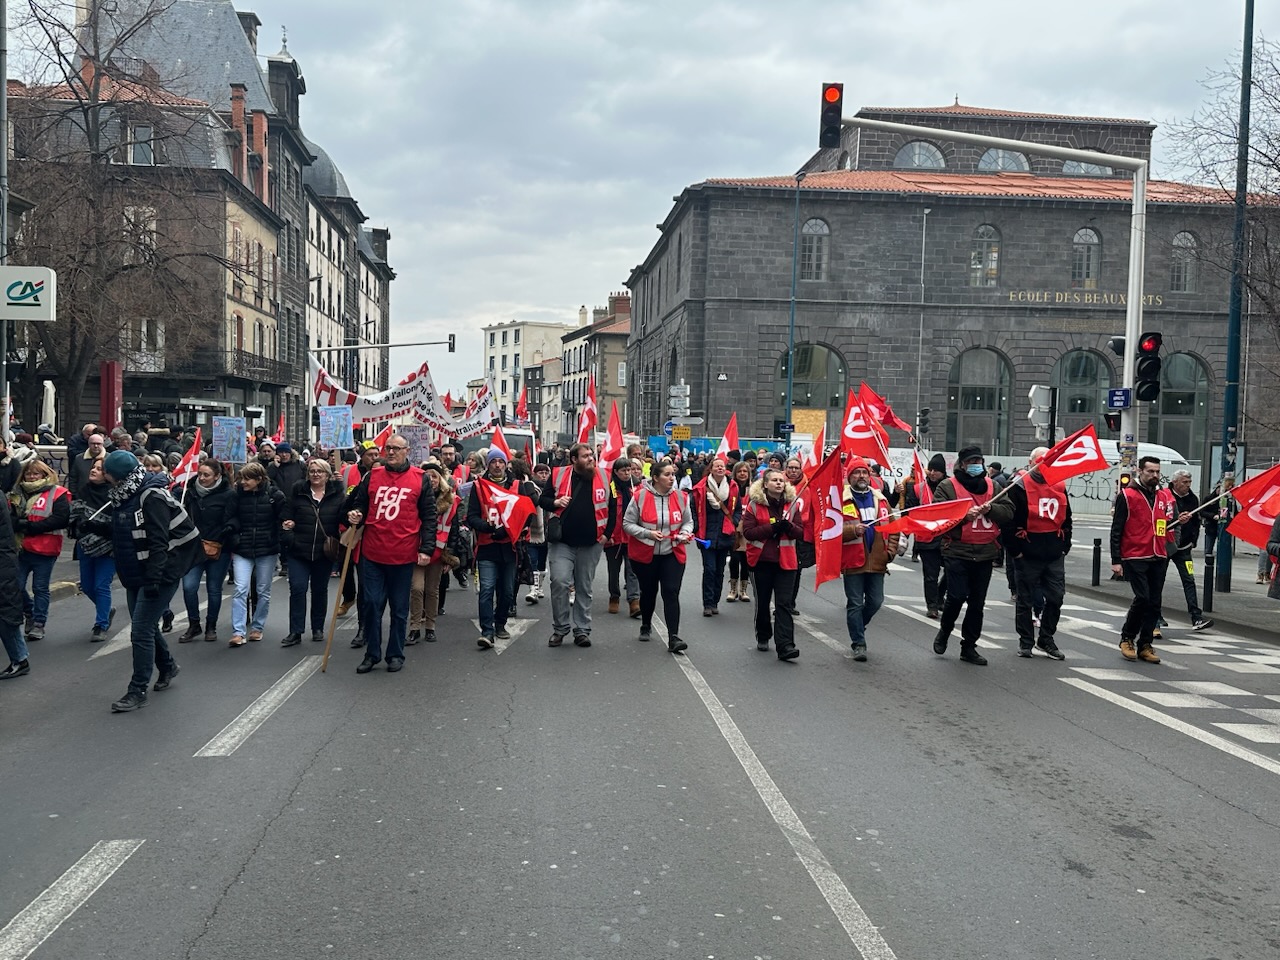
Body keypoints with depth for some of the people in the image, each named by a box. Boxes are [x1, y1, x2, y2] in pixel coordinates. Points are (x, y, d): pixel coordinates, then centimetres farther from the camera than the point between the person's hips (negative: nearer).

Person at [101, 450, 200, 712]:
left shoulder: (153, 498, -20)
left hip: (161, 573, -10)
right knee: (146, 626, 19)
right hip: (135, 576, 10)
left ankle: (138, 691, -2)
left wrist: (154, 579, -27)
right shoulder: (124, 497, 9)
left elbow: (159, 542, -25)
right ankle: (167, 666, 41)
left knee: (141, 631, -9)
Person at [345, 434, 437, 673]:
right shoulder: (372, 476, 7)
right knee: (371, 604, 5)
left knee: (399, 608, 8)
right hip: (372, 553, 2)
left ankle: (396, 655, 19)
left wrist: (426, 548, -7)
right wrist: (355, 514, -6)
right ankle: (372, 654, 17)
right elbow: (359, 503, 18)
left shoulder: (419, 479, 0)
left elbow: (429, 516, 0)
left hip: (403, 555, -2)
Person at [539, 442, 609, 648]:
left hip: (590, 544, 2)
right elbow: (543, 499, 7)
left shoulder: (603, 478, 3)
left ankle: (582, 630, 20)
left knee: (584, 588, 10)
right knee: (559, 581, -14)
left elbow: (611, 507, 10)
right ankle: (560, 628, 2)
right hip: (562, 542, -2)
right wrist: (555, 502, -14)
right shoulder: (559, 476, -1)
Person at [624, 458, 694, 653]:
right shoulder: (640, 496, -12)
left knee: (671, 593, -10)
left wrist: (685, 534, -11)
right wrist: (648, 533, -21)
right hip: (645, 554, -1)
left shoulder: (680, 497, -3)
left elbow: (688, 521, 10)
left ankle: (673, 637, -13)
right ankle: (646, 626, 41)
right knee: (648, 591, 15)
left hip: (672, 554, 1)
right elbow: (627, 523, -8)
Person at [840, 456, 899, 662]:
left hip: (877, 561, 4)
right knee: (855, 604, 1)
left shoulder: (880, 499, 11)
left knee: (875, 601, 10)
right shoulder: (841, 500, -5)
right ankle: (858, 643, 12)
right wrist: (852, 530, -23)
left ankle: (857, 627, 37)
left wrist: (891, 550, 4)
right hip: (853, 561, -4)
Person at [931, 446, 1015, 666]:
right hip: (957, 551, -4)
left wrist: (991, 509, -14)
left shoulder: (992, 486, 12)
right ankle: (944, 632, 20)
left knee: (977, 602, 9)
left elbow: (1009, 511, 5)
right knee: (957, 597, -9)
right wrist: (964, 515, -22)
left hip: (985, 553, 5)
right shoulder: (948, 486, -2)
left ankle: (969, 646, 19)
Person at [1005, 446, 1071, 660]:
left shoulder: (1060, 486, 10)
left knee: (1056, 597, 6)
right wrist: (1015, 550, -11)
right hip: (1027, 554, -5)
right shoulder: (1020, 487, -7)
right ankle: (1026, 642, 16)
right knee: (1025, 600, 5)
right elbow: (1010, 520, -10)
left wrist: (1065, 545, 13)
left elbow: (1066, 518, 19)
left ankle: (1046, 638, 21)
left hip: (1054, 555, 5)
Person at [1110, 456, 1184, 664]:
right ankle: (1127, 639, 6)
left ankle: (1144, 645, 15)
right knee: (1142, 598, -13)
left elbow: (1170, 523, 15)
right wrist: (1116, 560, -8)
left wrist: (1180, 520, -7)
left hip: (1159, 558, 5)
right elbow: (1116, 530, -4)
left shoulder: (1166, 496, 12)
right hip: (1135, 557, -5)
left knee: (1154, 602, 5)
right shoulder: (1127, 495, -3)